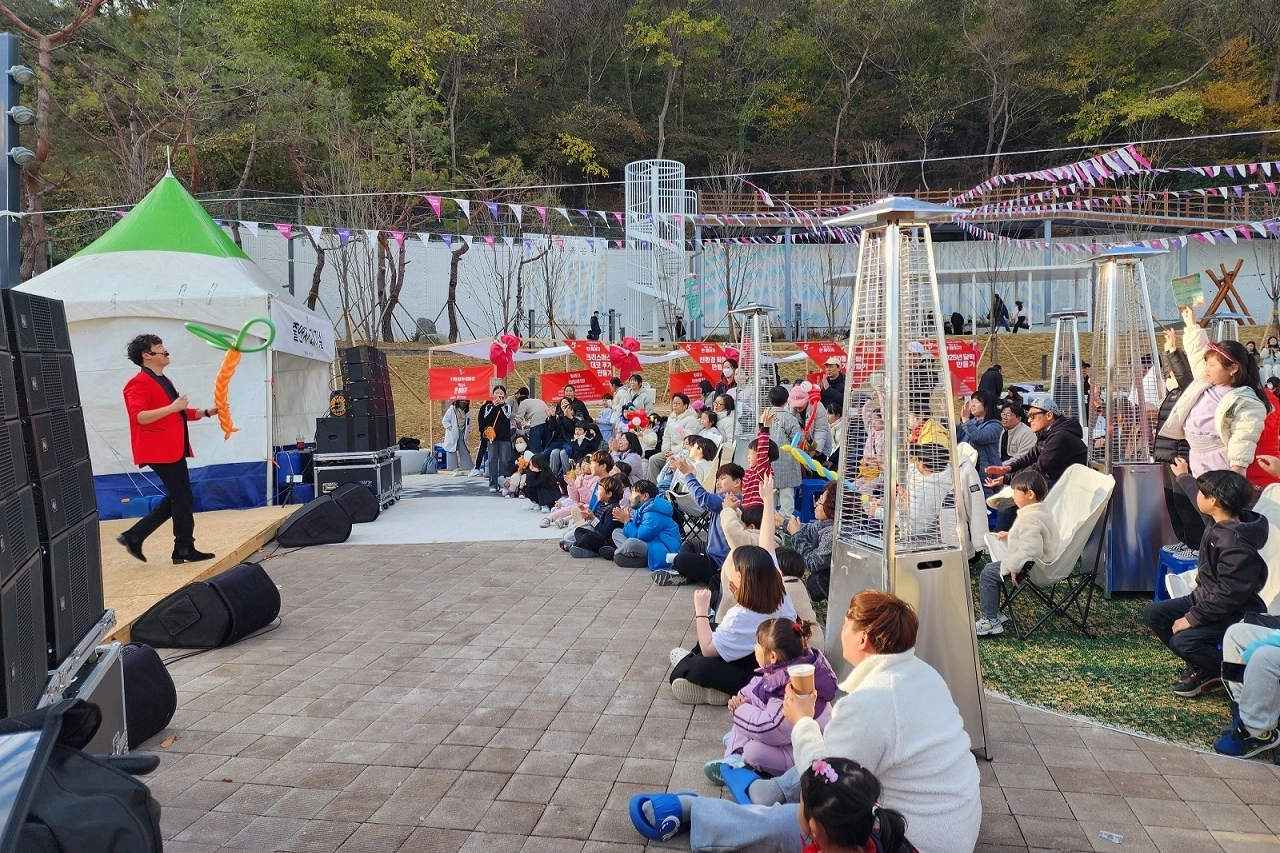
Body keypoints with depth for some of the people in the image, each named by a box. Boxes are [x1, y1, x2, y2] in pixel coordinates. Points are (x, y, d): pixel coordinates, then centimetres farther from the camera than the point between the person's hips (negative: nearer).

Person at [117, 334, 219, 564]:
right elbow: (138, 416, -26)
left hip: (173, 450, 10)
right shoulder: (139, 383, -13)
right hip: (159, 451, -10)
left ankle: (134, 536, 17)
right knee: (183, 498, -4)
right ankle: (185, 550, 6)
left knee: (176, 498, 13)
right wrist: (172, 408, -31)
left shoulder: (164, 381, 18)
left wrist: (207, 412, 14)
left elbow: (177, 414, 26)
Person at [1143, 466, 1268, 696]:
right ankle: (1199, 666, 8)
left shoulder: (1235, 545, -30)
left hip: (1234, 616, -9)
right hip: (1205, 599, 9)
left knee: (1183, 641, -26)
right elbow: (1198, 495, 22)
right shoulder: (1220, 522, -2)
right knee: (1153, 613, 1)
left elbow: (1228, 596, -29)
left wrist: (1192, 618, -23)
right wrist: (1183, 476, 39)